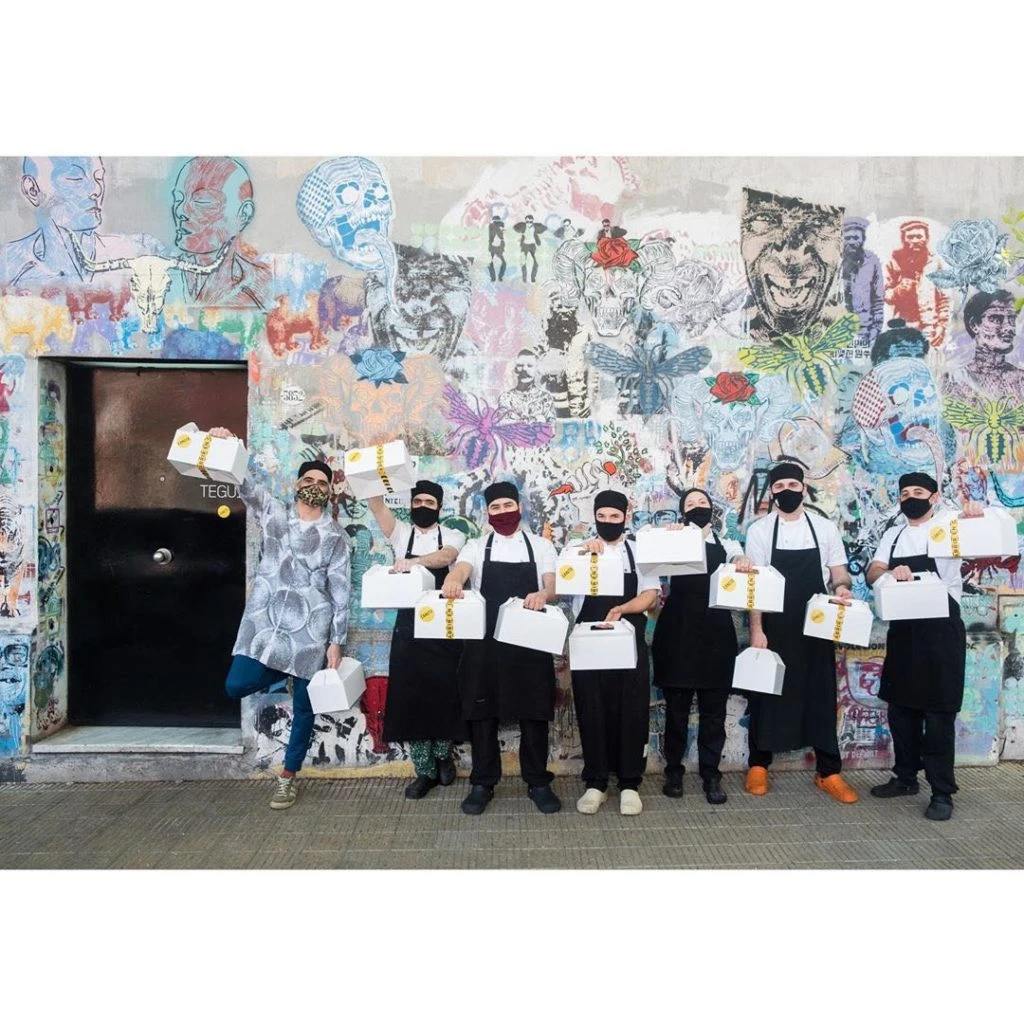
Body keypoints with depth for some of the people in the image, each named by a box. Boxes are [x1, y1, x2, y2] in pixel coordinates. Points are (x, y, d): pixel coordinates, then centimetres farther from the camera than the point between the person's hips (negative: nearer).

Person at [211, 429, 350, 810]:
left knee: (304, 706, 5)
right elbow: (247, 485, -11)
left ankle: (288, 778, 24)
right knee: (237, 686, -9)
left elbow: (340, 591, -1)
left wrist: (336, 642, -6)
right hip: (265, 622, 1)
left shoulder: (335, 536, 2)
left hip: (310, 629, -1)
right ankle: (285, 673, 22)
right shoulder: (272, 513, 6)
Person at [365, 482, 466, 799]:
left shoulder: (453, 536, 1)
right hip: (409, 626, 2)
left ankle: (443, 754, 29)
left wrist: (414, 561, -39)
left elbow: (445, 556, -22)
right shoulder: (400, 534, 7)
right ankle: (425, 770, 14)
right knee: (411, 696, 3)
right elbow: (376, 504, -7)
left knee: (443, 694, 5)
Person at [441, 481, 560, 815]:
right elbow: (460, 569, -15)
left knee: (533, 713, 7)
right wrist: (452, 582, -41)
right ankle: (482, 784, 21)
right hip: (485, 641, 0)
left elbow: (553, 587, -4)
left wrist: (542, 595, -30)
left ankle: (538, 782, 22)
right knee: (482, 713, 7)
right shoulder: (476, 547, 6)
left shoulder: (541, 546, 7)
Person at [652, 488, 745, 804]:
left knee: (713, 708, 5)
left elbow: (739, 559, -8)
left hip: (716, 633, 1)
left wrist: (744, 562, -31)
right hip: (677, 632, -1)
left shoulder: (726, 546, 13)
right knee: (676, 706, 6)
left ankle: (711, 775, 16)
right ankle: (673, 771, 19)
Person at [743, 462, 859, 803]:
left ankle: (828, 772, 19)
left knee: (821, 696, 7)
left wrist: (842, 587, -18)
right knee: (767, 694, 7)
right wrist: (756, 629, -12)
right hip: (774, 627, -2)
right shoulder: (759, 530, -2)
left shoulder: (825, 528, 4)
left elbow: (839, 574, 6)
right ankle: (758, 766, 19)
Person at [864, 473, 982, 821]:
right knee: (901, 707, 14)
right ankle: (905, 777, 29)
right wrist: (891, 571, -22)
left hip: (941, 631, -5)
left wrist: (978, 514, -36)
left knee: (938, 712, 1)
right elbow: (872, 574, 1)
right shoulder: (893, 535, 11)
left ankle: (942, 792, 12)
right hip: (902, 631, 5)